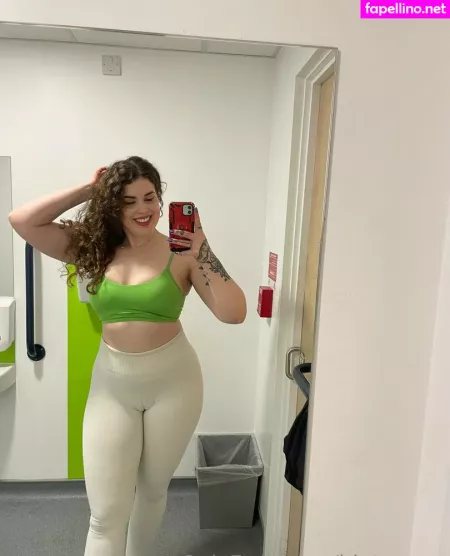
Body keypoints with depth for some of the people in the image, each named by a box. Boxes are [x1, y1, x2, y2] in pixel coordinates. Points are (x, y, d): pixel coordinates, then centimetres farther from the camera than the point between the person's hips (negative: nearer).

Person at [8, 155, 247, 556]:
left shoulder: (180, 255, -11)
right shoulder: (95, 249, -3)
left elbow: (234, 313, -18)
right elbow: (22, 221, -7)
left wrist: (202, 251, -24)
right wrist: (87, 189, -9)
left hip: (172, 381, -1)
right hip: (111, 384, 1)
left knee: (153, 489, 22)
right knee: (106, 513, 5)